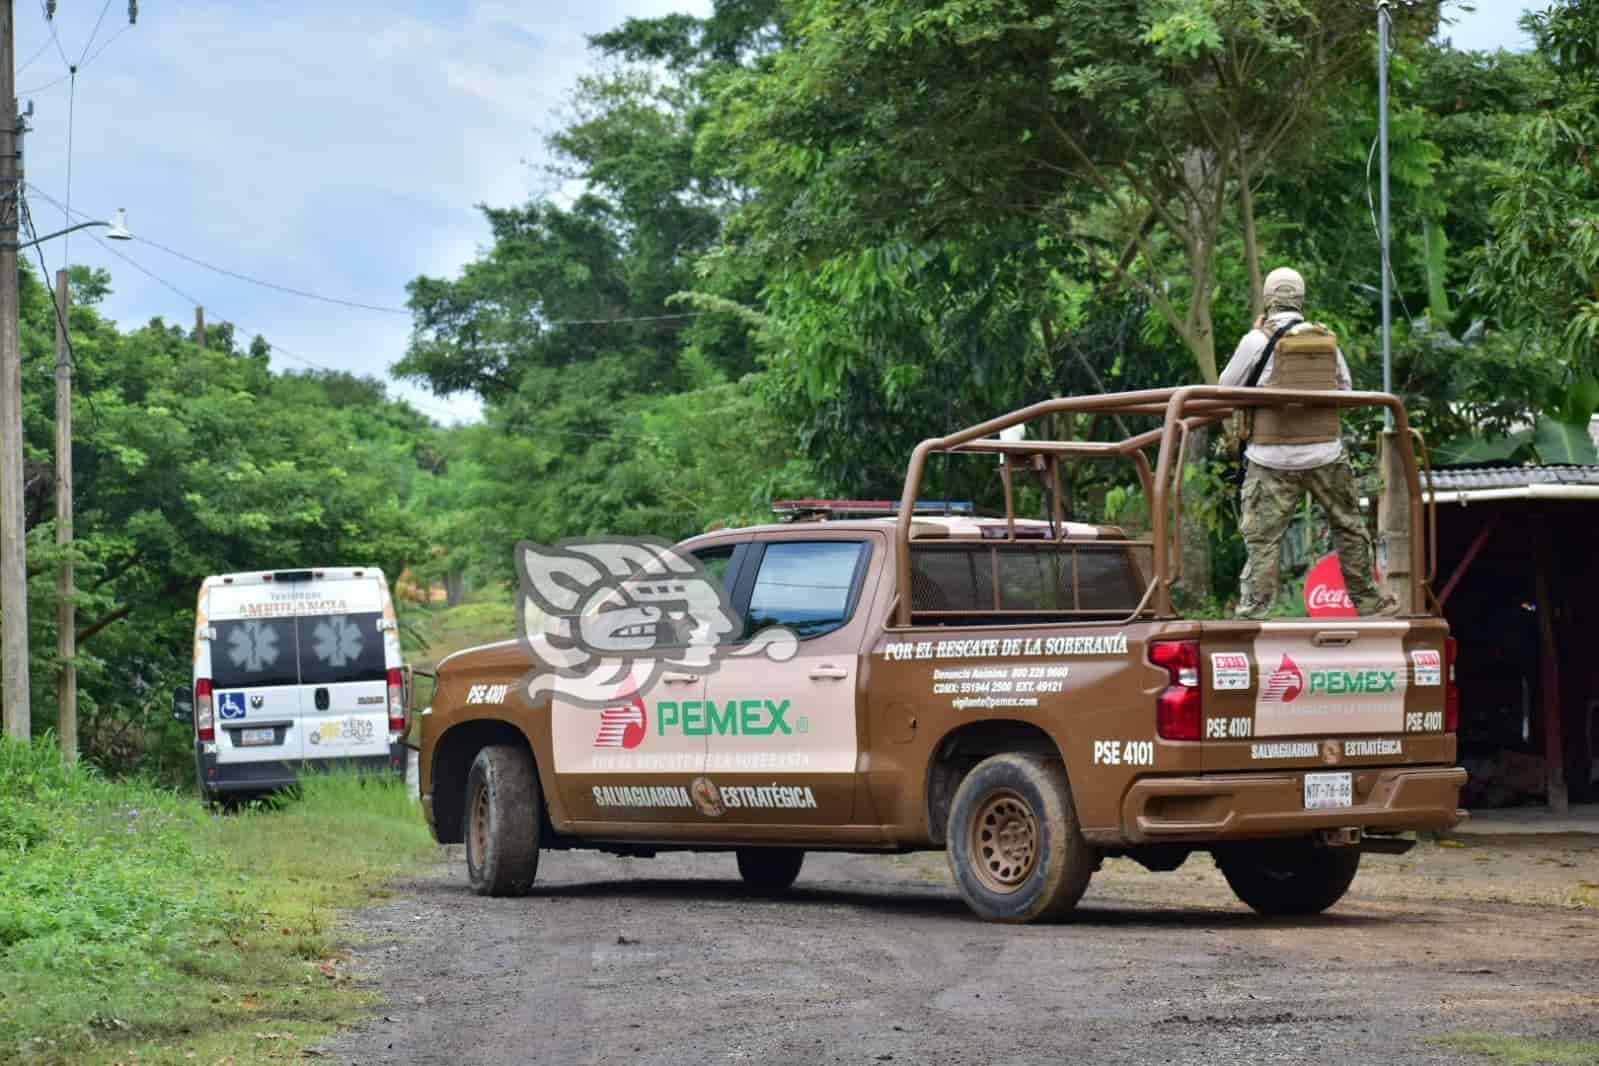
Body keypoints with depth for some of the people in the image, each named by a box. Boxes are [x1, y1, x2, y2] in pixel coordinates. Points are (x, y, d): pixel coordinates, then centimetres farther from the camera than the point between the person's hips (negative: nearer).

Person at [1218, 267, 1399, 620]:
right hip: (1325, 455, 3)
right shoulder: (1327, 339, 5)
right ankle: (1366, 600, 26)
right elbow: (1346, 390, 17)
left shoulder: (1258, 340, -6)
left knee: (1263, 540, -2)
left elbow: (1226, 388, 5)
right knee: (1349, 528, 18)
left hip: (1273, 460, -2)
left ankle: (1251, 613, -8)